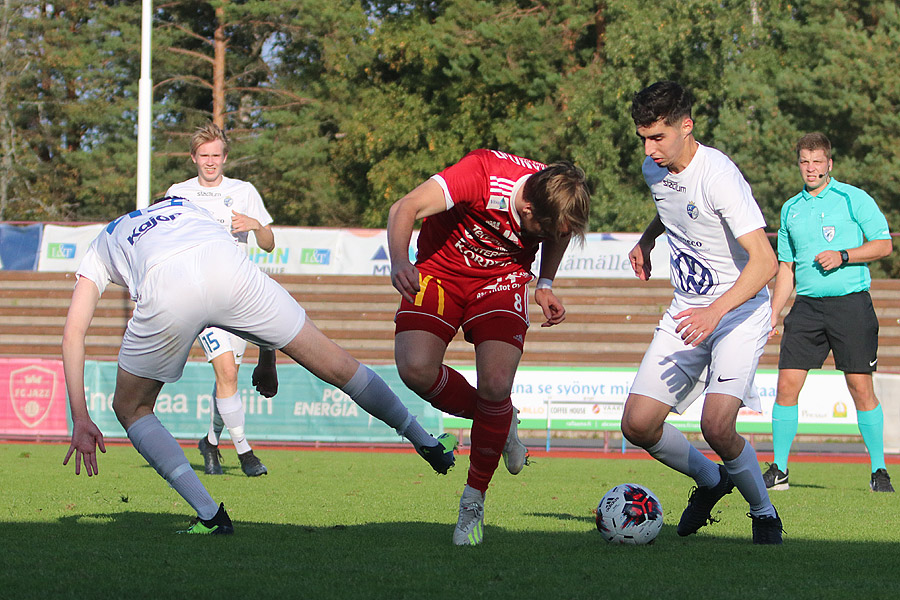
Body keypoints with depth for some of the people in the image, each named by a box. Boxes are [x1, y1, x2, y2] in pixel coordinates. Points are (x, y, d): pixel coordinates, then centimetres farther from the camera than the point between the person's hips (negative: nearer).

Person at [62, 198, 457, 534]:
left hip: (168, 292, -2)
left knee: (131, 408, 20)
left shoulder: (99, 251, 35)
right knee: (335, 365, 16)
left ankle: (209, 516, 8)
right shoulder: (188, 208, 44)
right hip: (228, 264, 2)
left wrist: (81, 421, 16)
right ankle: (428, 445, 28)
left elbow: (73, 333, 20)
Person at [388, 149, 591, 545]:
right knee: (415, 369, -22)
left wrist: (545, 285, -2)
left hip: (502, 279, 1)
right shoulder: (483, 174, -35)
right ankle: (500, 422, 7)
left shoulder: (559, 201, -20)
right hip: (441, 270, -1)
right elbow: (405, 208, -40)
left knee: (496, 385, -19)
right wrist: (399, 262, -56)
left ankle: (474, 499, 0)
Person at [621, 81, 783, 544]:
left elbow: (764, 260, -32)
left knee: (716, 425, -25)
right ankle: (710, 481, 23)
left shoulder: (718, 175, -24)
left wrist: (716, 312, -42)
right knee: (637, 424, -5)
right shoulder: (654, 169, 1)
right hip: (687, 311, 7)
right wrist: (647, 240, 12)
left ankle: (763, 512, 3)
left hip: (740, 310, -7)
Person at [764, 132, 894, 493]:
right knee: (787, 385, -4)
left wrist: (844, 255, -14)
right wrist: (773, 314, 12)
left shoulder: (853, 199, 1)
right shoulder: (790, 209, 15)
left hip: (851, 302, -4)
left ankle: (879, 470, 5)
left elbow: (884, 244, -1)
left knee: (861, 388, -5)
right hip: (807, 305, 4)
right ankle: (778, 470, 4)